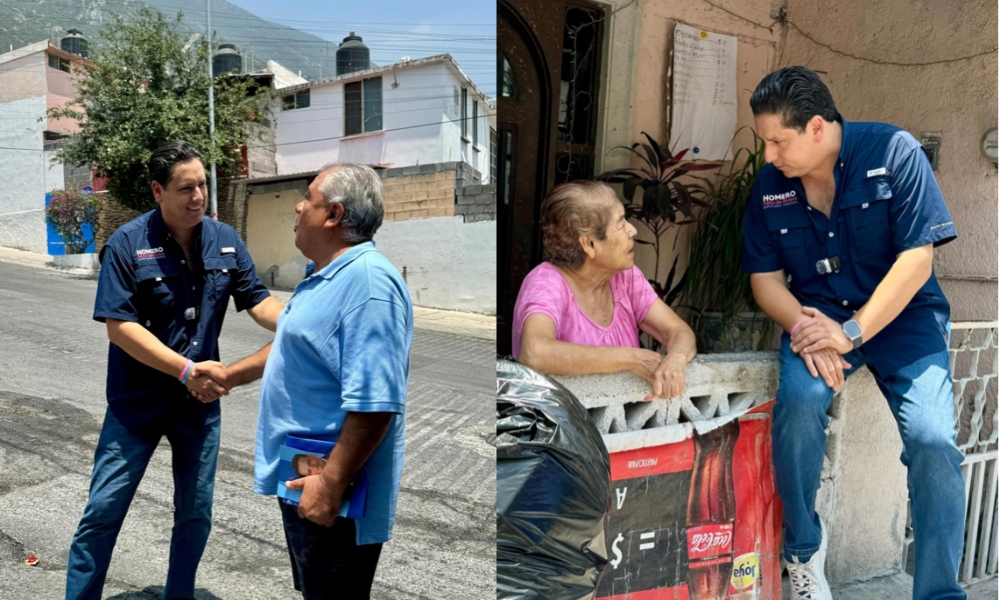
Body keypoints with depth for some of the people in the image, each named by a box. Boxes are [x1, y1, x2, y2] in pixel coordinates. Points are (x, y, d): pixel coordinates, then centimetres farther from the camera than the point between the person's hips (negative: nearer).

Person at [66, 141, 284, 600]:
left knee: (196, 513, 15)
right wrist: (186, 369, -26)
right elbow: (119, 325, -18)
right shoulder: (128, 244, -14)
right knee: (104, 510, 7)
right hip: (137, 402, -3)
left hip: (201, 401, 4)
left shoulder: (225, 240, -3)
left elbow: (258, 301, -2)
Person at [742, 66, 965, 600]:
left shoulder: (893, 152, -10)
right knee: (799, 402, -28)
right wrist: (802, 326, -17)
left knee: (932, 439, -20)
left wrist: (851, 333, -23)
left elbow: (915, 261, -15)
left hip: (902, 314, -1)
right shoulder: (770, 185, -1)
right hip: (817, 314, 1)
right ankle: (804, 549, -4)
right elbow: (765, 277, 2)